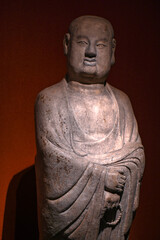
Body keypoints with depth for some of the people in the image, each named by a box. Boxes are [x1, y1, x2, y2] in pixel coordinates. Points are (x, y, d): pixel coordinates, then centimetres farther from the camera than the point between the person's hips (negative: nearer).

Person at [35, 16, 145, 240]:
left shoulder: (121, 101, 11)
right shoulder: (50, 100, 0)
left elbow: (136, 152, 3)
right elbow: (53, 155, -11)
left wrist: (117, 184, -14)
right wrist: (103, 176, -16)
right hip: (69, 205, -2)